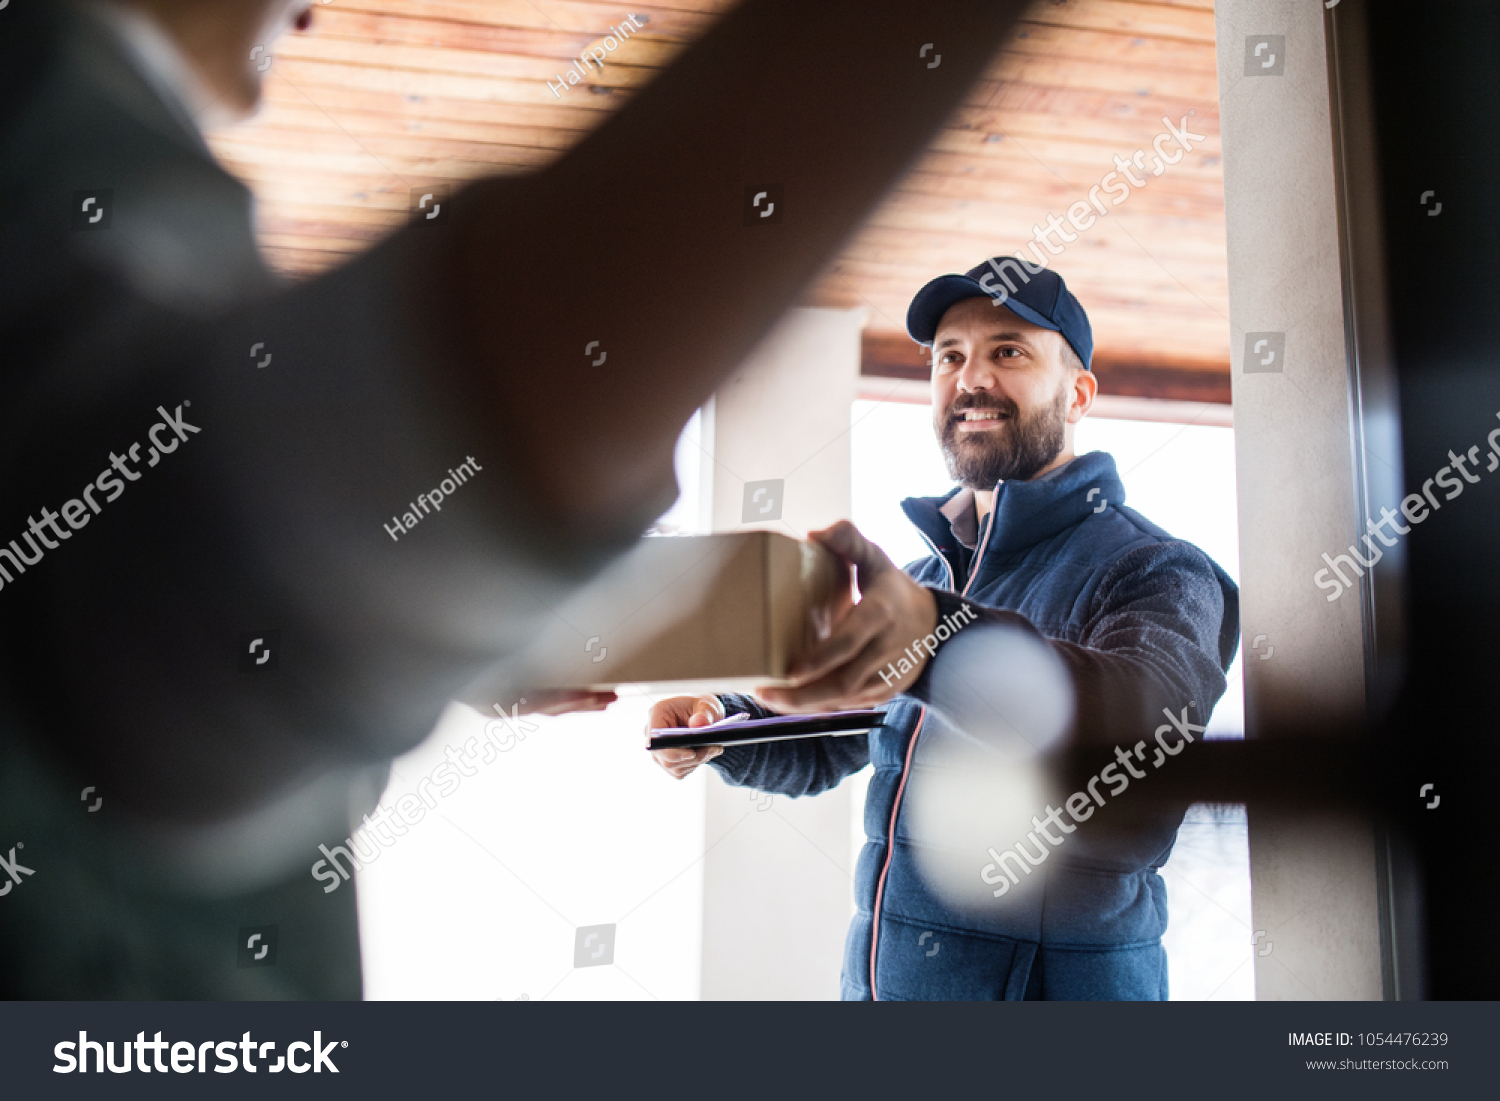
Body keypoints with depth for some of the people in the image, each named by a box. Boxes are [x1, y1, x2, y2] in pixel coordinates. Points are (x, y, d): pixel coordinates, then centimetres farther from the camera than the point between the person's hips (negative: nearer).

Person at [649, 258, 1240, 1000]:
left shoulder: (1153, 573, -12)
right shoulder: (922, 581, 11)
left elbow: (1147, 730, -34)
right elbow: (824, 748, 21)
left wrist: (941, 638, -50)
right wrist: (719, 726, 0)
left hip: (1053, 978, -7)